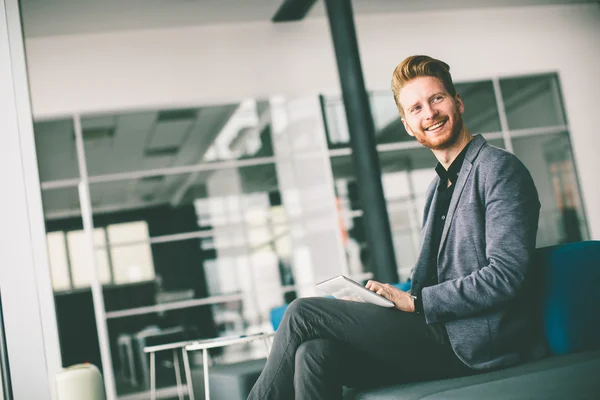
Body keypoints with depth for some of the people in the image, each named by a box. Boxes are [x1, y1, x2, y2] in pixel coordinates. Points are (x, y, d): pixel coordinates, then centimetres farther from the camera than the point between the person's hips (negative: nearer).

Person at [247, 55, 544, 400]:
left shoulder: (499, 168, -5)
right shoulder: (439, 188, 21)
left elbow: (506, 275, -16)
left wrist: (415, 303, -12)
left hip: (476, 342, -7)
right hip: (441, 333, 7)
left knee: (303, 313, -14)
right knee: (314, 352, -18)